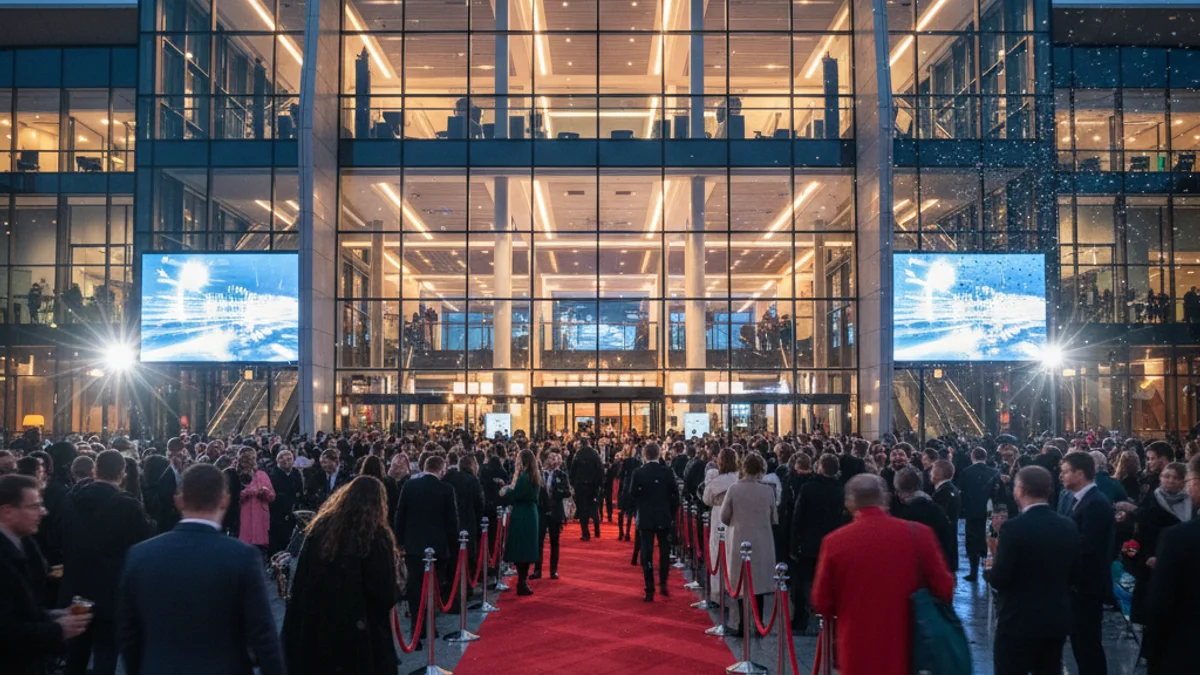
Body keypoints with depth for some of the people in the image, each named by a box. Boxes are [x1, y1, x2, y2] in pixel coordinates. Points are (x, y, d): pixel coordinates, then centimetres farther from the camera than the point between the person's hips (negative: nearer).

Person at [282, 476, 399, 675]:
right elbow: (386, 594, -14)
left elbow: (300, 581, 3)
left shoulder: (320, 528, 2)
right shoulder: (377, 536, -12)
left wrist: (297, 627, 8)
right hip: (361, 633, -5)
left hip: (316, 625, 5)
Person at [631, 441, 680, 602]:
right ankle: (663, 584, 18)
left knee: (647, 554, 3)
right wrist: (671, 514, 9)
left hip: (645, 519, -1)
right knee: (664, 552, 18)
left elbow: (633, 496, -5)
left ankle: (650, 591, 2)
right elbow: (675, 495, -3)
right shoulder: (668, 472, -6)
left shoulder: (638, 473, -9)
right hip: (664, 518, 1)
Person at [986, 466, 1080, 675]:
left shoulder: (1014, 527, -19)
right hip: (1057, 620, 6)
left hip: (1018, 621, -6)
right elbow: (1072, 574, 10)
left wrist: (988, 570, 3)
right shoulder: (1068, 526, 1)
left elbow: (999, 579, -18)